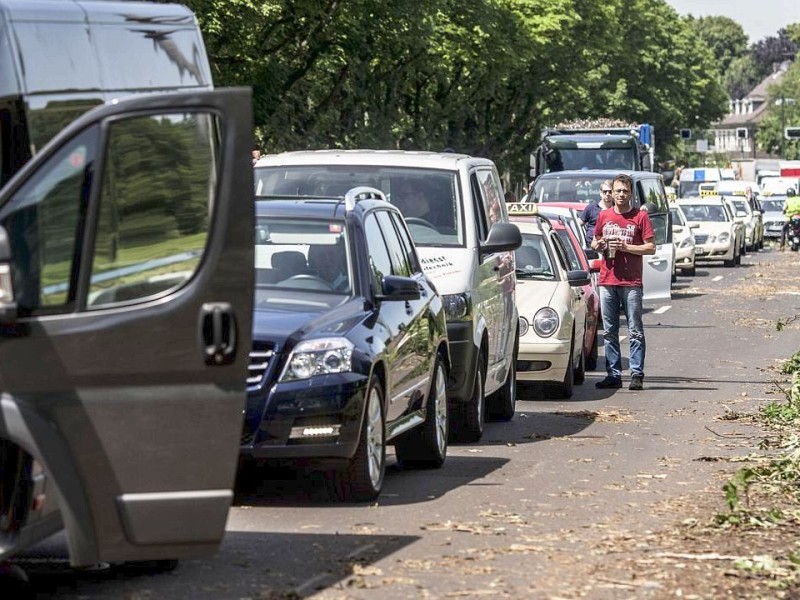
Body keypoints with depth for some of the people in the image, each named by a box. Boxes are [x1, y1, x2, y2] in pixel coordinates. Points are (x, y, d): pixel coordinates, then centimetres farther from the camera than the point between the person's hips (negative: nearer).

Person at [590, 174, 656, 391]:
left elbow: (651, 247, -3)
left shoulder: (640, 216, 1)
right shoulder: (604, 216, 13)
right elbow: (594, 243, 24)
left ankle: (637, 374, -3)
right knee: (609, 332, 5)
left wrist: (626, 247, -13)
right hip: (607, 281, 4)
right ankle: (613, 374, 9)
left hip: (631, 282, -4)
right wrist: (598, 245, 0)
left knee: (635, 331, -4)